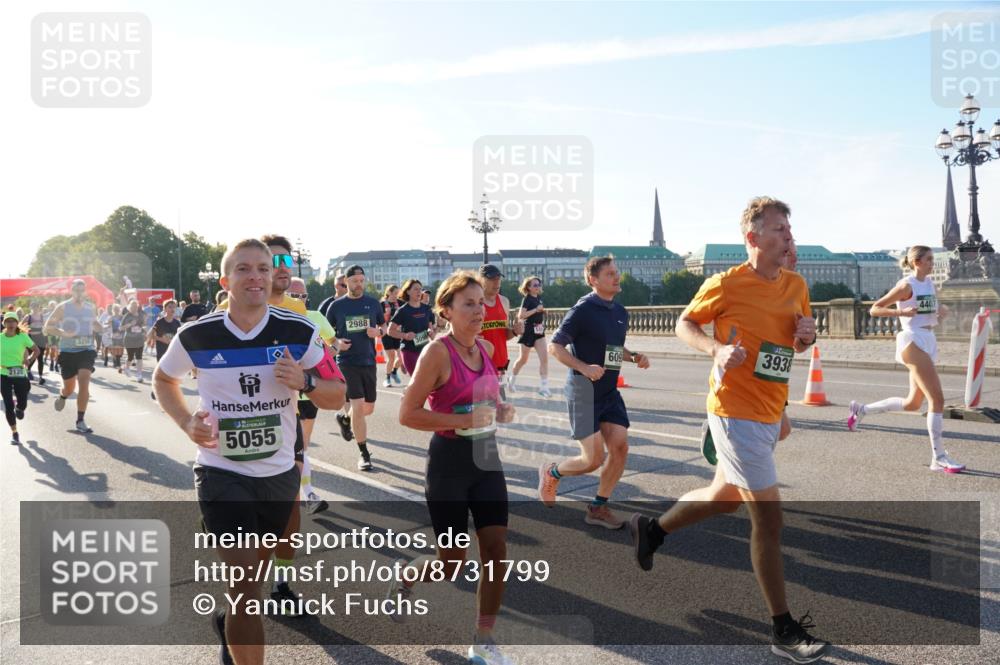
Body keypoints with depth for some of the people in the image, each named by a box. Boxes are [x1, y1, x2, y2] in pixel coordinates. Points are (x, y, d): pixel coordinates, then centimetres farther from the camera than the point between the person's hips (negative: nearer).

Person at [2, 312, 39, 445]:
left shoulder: (23, 337, -7)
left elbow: (36, 350, 2)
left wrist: (29, 360, -13)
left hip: (20, 374, -1)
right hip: (4, 375, 1)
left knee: (22, 405, 4)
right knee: (8, 406, 0)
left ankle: (18, 407, 44)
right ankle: (14, 433, 14)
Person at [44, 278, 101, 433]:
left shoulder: (90, 308, 5)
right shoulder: (62, 307, -5)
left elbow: (95, 324, 21)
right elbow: (47, 327, -4)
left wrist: (103, 328, -2)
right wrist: (62, 333, -22)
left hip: (86, 351, 1)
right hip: (67, 352, -1)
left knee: (84, 384, -15)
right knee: (69, 388, 9)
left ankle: (80, 421, -8)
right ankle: (62, 396, 49)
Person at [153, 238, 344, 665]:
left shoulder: (300, 332, -9)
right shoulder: (196, 336, -11)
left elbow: (337, 397, -3)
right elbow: (163, 381, 9)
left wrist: (305, 382, -24)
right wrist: (187, 422, -9)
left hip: (280, 474, 3)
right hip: (221, 473, -3)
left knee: (254, 575, 24)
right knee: (246, 585, -11)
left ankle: (229, 625, 56)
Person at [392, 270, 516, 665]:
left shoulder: (486, 348, 6)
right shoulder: (438, 352, -16)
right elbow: (407, 414, -18)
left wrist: (499, 411, 1)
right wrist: (462, 420, -26)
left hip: (486, 457, 6)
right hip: (449, 461, -6)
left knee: (496, 550, 2)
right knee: (453, 563, 5)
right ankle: (405, 576, 38)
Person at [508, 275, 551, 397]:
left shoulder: (539, 299, 10)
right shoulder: (527, 299, -11)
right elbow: (521, 316, -21)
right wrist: (536, 309, -23)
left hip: (539, 332, 6)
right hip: (528, 331, -6)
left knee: (544, 358, -8)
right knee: (523, 359, 9)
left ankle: (544, 386, -7)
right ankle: (512, 378, 33)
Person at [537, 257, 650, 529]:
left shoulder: (621, 312, 10)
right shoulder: (583, 309, -13)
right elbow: (554, 346, -12)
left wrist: (635, 357, 3)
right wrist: (584, 368, -25)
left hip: (610, 391, 7)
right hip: (583, 392, -7)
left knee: (620, 448, -2)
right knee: (594, 459, -7)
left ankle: (598, 508, 14)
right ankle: (551, 472, 23)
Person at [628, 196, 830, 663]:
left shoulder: (796, 286, 6)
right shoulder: (726, 284, -13)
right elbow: (685, 324, -2)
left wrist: (806, 336, -6)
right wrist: (717, 349, -20)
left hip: (770, 413, 8)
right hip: (736, 411, -8)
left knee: (725, 497, 22)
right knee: (769, 517, -4)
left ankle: (651, 528, 45)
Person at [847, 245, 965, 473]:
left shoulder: (929, 283, 14)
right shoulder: (906, 285, -9)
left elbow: (934, 309, 27)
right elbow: (875, 309, -9)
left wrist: (942, 310, 4)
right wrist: (901, 311, -23)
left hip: (928, 342, 9)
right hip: (913, 341, -9)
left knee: (913, 403, 13)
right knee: (937, 399, -12)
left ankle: (861, 409, 26)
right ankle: (939, 458, -7)